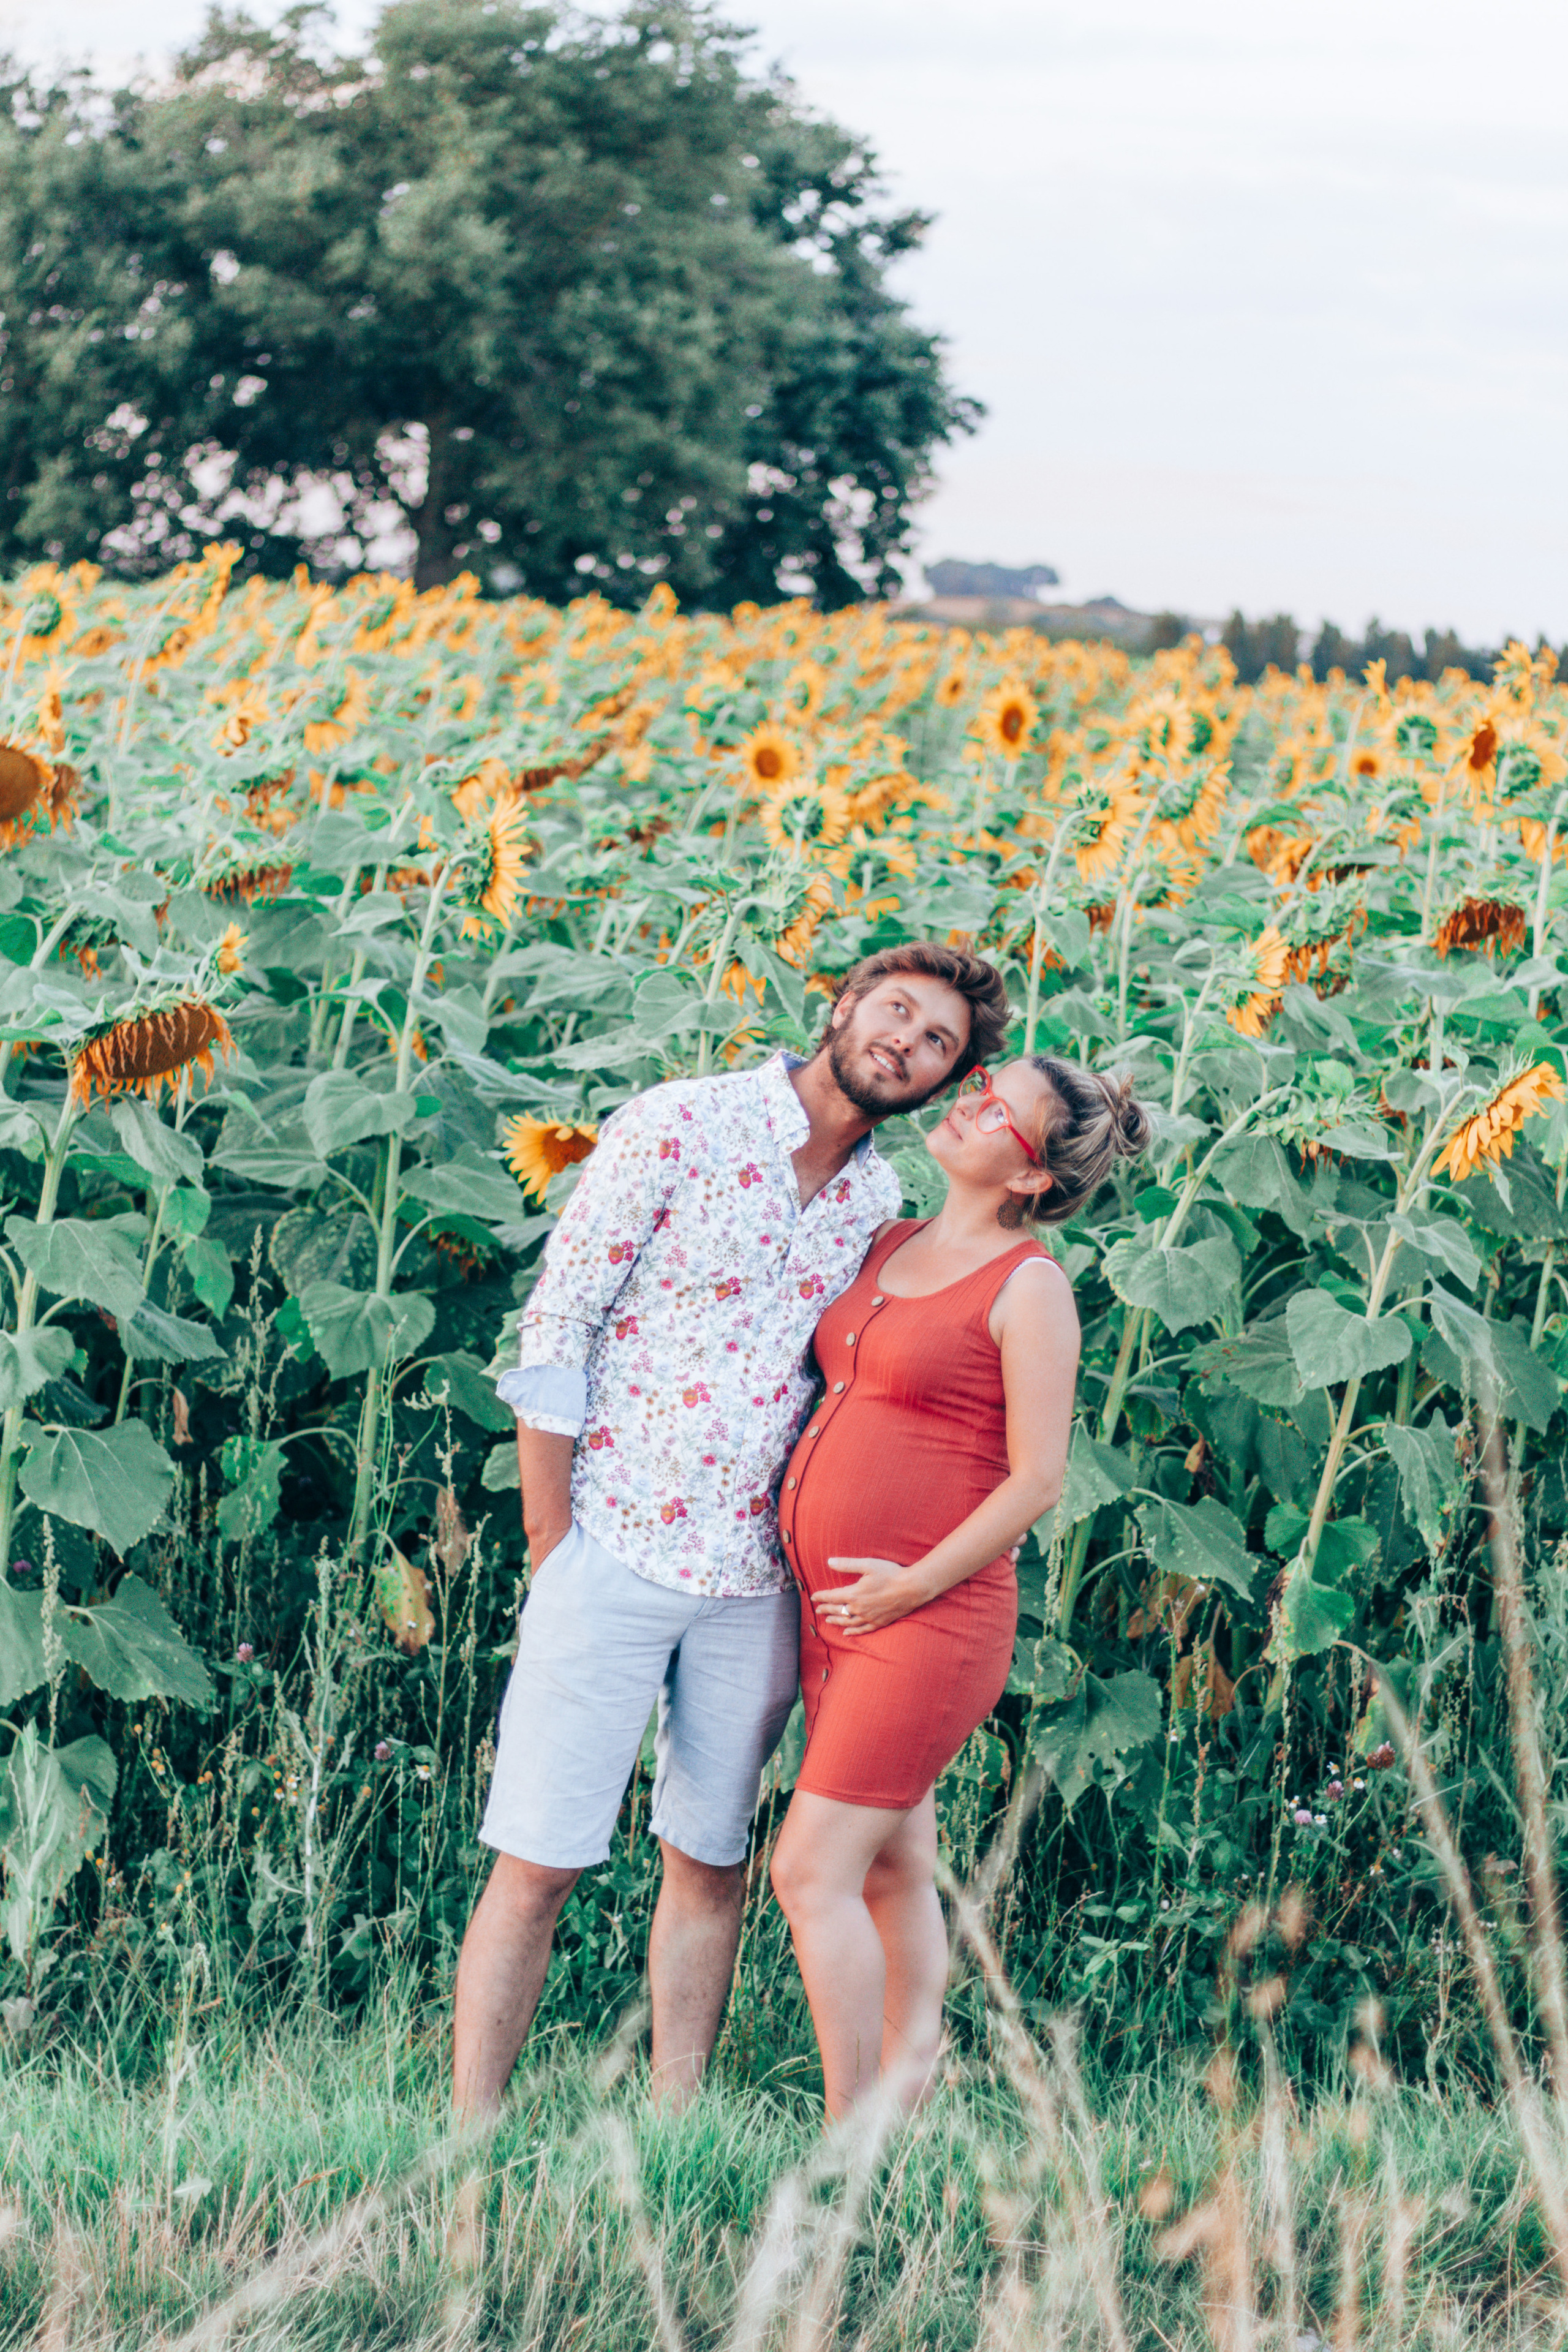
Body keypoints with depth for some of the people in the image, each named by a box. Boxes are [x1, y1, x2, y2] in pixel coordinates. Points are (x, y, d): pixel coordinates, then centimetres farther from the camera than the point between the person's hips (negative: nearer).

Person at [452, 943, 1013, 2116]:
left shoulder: (882, 1204, 10)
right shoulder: (678, 1128, -7)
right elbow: (556, 1326, -7)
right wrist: (551, 1546, -7)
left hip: (755, 1579, 5)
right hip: (615, 1552, -5)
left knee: (712, 1864, 9)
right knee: (538, 1864, -5)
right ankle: (469, 2133, 0)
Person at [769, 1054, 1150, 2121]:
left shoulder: (1029, 1287, -10)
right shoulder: (890, 1247, 12)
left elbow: (1037, 1479, -13)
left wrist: (915, 1586, -16)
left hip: (932, 1619, -8)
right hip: (835, 1614, 8)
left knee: (813, 1871, -11)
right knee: (894, 1871, 13)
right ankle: (909, 2094, 20)